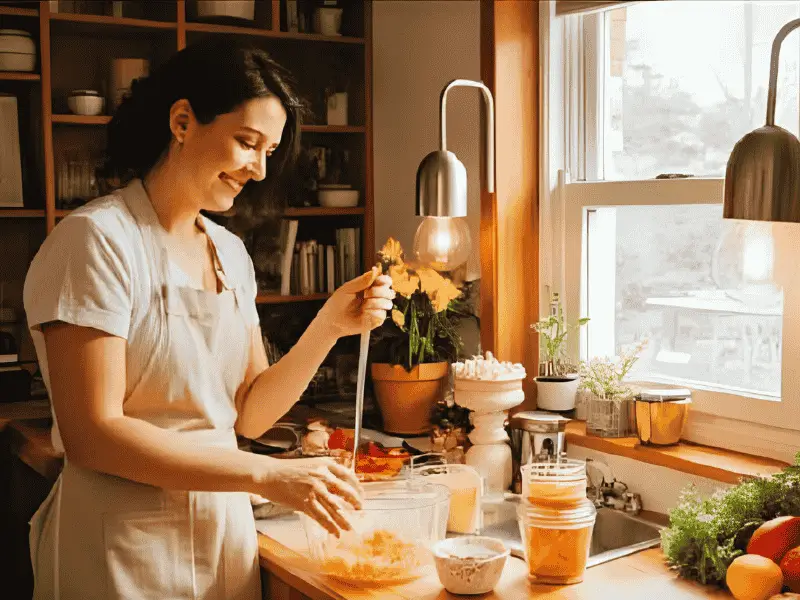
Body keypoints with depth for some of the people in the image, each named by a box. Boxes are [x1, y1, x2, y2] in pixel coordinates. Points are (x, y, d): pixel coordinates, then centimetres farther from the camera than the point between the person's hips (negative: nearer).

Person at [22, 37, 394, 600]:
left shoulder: (231, 252, 7)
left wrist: (330, 326, -9)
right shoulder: (96, 240, -15)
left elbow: (250, 414, 5)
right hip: (125, 551, -6)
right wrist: (267, 474, -22)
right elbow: (92, 433, -20)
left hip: (226, 532, 7)